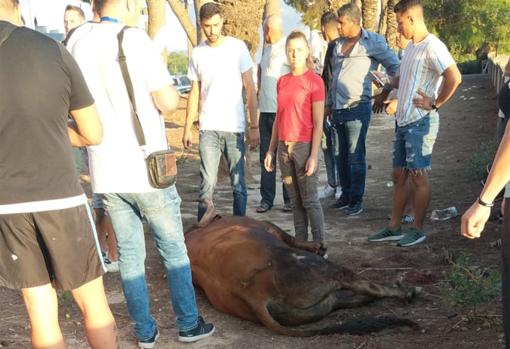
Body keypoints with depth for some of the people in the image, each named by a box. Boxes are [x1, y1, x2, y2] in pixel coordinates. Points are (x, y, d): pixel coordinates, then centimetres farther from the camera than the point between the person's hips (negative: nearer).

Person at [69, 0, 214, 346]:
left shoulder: (79, 47, 5)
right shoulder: (135, 39, -10)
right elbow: (169, 103, -14)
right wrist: (161, 71, 5)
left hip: (106, 172, 4)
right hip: (146, 168, -4)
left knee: (129, 254, 13)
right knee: (173, 249, 11)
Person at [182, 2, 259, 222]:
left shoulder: (237, 47, -1)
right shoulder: (197, 53, 7)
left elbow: (250, 89, 0)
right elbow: (195, 93, 12)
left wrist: (254, 126, -4)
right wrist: (187, 128, 6)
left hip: (235, 128, -1)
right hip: (208, 129, 1)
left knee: (238, 184, 5)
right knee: (207, 185, -2)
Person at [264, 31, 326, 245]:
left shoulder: (315, 81, -7)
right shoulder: (282, 82, 10)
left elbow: (318, 123, -9)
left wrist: (314, 156, -14)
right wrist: (271, 151, 11)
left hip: (304, 147, -5)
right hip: (284, 147, 5)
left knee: (310, 200, -2)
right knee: (295, 200, 10)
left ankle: (319, 246, 6)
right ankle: (300, 243, 17)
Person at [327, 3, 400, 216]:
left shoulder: (373, 42, -5)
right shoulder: (339, 44, 15)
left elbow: (394, 68, 2)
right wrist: (329, 104, 22)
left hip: (357, 108, -7)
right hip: (338, 109, 7)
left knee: (355, 156, -4)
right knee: (343, 155, 13)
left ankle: (357, 200, 5)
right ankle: (346, 195, 23)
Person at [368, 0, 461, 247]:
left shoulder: (432, 46, -15)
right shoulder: (411, 46, 13)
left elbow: (454, 77, -25)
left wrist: (435, 104, -17)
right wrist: (389, 86, 13)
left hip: (421, 123, -9)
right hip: (403, 122, 9)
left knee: (418, 177, 1)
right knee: (398, 176, 12)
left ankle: (418, 230, 14)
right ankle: (394, 228, 21)